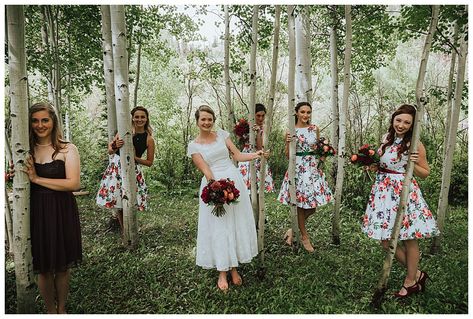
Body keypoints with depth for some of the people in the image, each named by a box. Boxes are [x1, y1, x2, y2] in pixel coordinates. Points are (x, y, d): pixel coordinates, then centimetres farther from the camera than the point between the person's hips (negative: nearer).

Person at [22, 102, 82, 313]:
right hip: (36, 212, 2)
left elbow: (74, 184, -15)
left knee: (63, 265, 12)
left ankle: (61, 309, 33)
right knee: (43, 267, 12)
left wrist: (37, 179, -16)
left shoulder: (67, 149, -5)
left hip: (62, 212, -2)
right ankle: (50, 310, 32)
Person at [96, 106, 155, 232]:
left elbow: (149, 162, 1)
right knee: (117, 203, 6)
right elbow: (110, 150, 4)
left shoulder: (149, 139, -4)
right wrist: (115, 147, -18)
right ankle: (123, 230, 26)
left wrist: (135, 158, -14)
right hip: (116, 167, 2)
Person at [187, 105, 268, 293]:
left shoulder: (222, 134, 9)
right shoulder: (194, 145, 1)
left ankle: (233, 268, 20)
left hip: (234, 181, 3)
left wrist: (256, 155, -8)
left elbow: (238, 156, 7)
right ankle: (222, 273, 12)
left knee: (237, 224, 6)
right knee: (218, 227, 1)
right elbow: (205, 170, -8)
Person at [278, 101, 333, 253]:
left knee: (313, 205, 5)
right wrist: (288, 142, -18)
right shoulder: (291, 130, -3)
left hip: (313, 167, 4)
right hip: (298, 168, -4)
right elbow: (288, 155, -1)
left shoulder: (315, 129, 7)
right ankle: (305, 236, 23)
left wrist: (322, 155, 1)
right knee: (300, 203, 4)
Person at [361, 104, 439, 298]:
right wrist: (375, 166, 4)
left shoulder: (415, 145, -9)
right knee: (385, 240, 9)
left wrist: (413, 164, -20)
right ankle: (417, 274, 28)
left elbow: (425, 173, -2)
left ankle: (411, 282, 27)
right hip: (383, 190, 6)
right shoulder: (386, 138, 8)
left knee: (409, 239, 6)